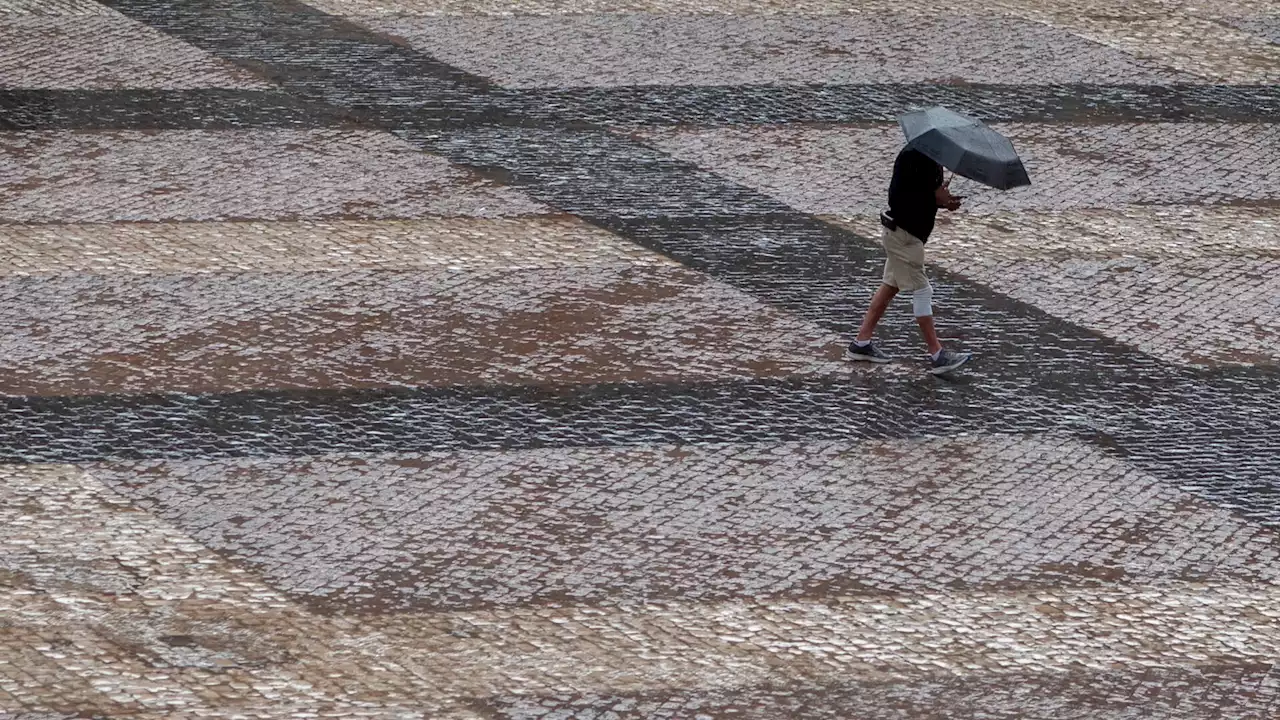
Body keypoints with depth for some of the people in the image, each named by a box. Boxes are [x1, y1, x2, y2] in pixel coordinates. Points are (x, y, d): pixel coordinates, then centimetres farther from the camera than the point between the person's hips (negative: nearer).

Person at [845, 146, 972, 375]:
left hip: (911, 233, 10)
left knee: (890, 286, 15)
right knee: (921, 291, -6)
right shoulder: (912, 156, -22)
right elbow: (897, 196, -27)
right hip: (903, 233, -10)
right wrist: (935, 197, -25)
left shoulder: (929, 157, 8)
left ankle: (861, 343, 22)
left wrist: (943, 199, -4)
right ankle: (937, 355, -3)